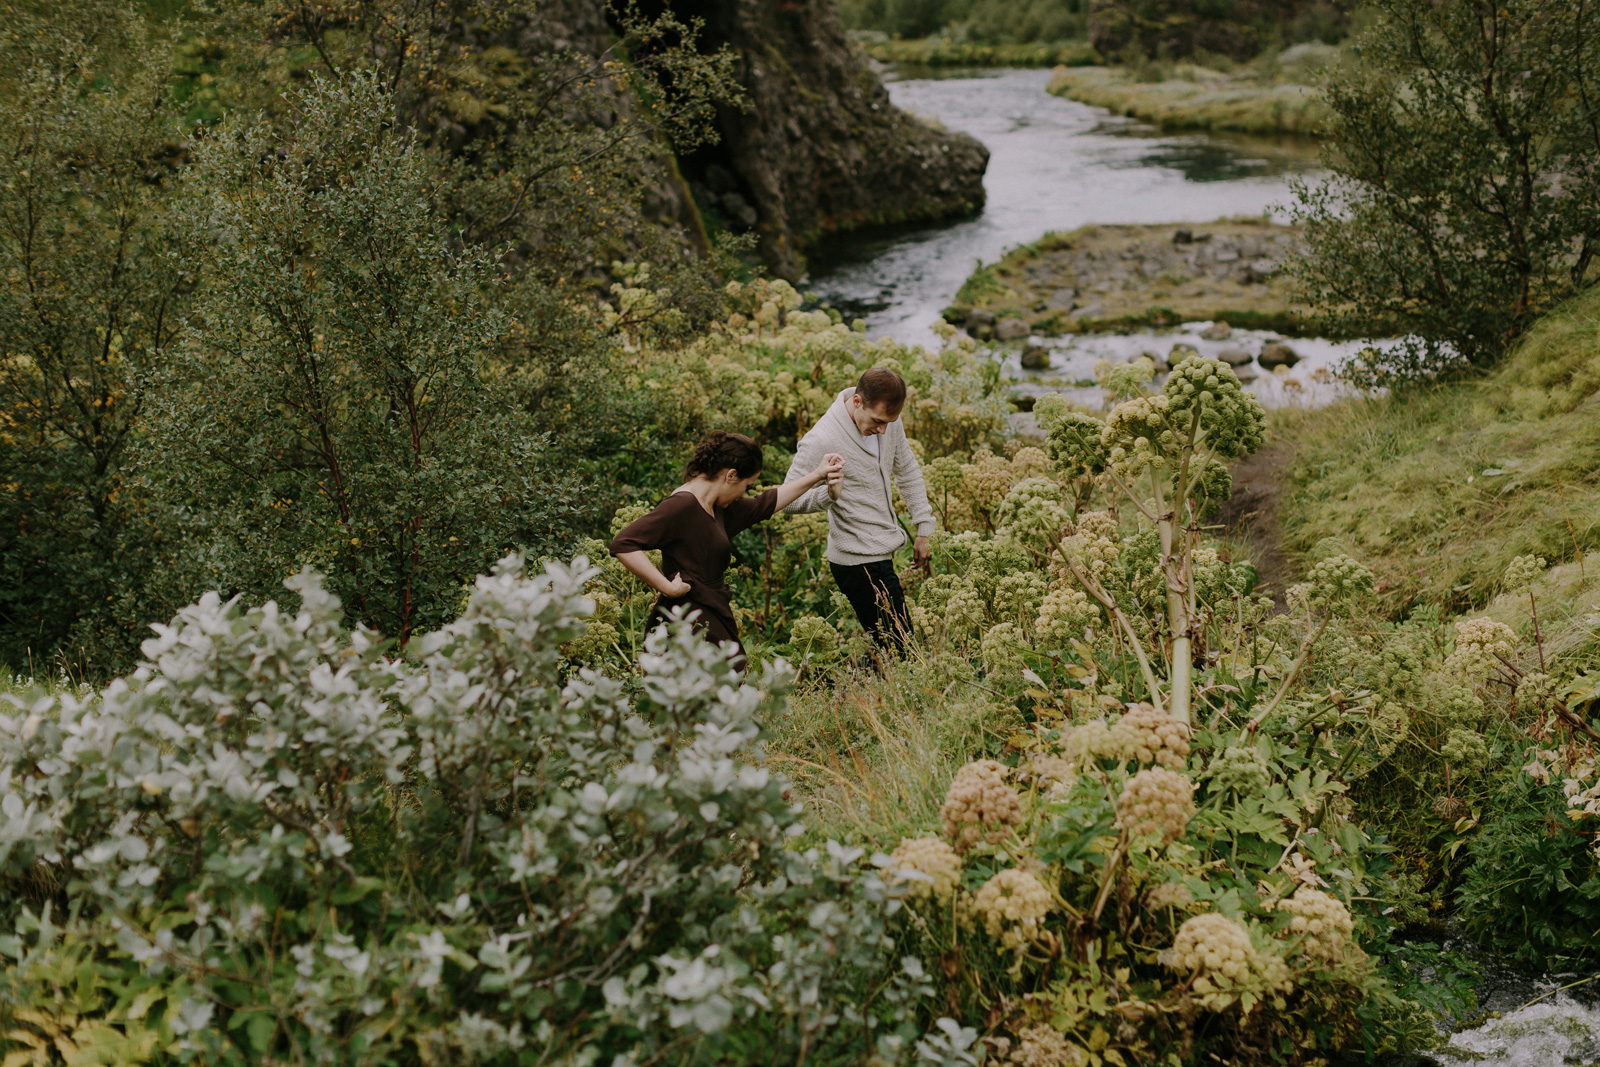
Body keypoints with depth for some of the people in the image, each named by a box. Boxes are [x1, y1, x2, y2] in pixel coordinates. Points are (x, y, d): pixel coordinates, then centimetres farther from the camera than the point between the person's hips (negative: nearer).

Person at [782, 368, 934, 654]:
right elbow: (790, 498, -17)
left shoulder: (888, 420, 1)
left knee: (892, 644, 14)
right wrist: (828, 494, -37)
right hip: (859, 561, -8)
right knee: (897, 646, -9)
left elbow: (908, 472, 16)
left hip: (881, 554, 8)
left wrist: (924, 529, 14)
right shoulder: (821, 441, -22)